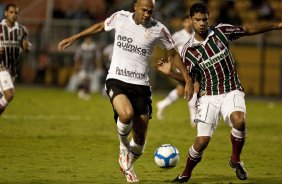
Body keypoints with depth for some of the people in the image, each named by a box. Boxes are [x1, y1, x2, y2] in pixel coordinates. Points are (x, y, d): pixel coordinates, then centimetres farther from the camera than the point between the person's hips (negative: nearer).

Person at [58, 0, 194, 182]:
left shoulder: (159, 29, -3)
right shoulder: (120, 17, -1)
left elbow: (173, 54, 10)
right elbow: (101, 26, 19)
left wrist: (188, 80, 7)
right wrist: (74, 37, 21)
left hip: (141, 85, 1)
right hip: (117, 80, -1)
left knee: (140, 139, 3)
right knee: (127, 114, -34)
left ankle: (127, 165, 36)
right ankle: (124, 145, -1)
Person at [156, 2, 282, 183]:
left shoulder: (221, 31, -1)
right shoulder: (189, 50, -2)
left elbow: (249, 30, 9)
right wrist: (170, 72, -11)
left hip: (232, 92, 0)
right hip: (208, 96, 0)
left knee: (239, 121, -32)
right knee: (202, 141, -8)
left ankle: (236, 160, -6)